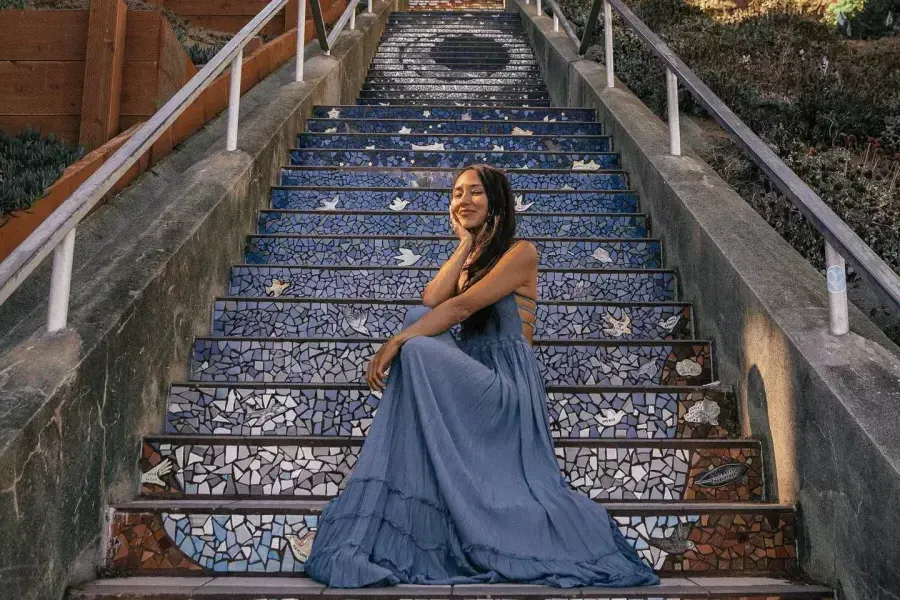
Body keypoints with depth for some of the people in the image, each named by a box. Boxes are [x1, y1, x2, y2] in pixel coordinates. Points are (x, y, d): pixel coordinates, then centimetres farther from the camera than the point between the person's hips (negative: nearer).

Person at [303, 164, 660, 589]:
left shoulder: (520, 252, -2)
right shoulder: (468, 259, 20)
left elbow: (462, 306, -16)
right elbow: (430, 302, -2)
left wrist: (396, 341, -23)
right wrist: (465, 245, 2)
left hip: (506, 385, -6)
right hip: (471, 382, 7)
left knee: (418, 349, -29)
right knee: (418, 320, -18)